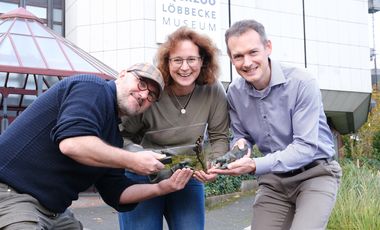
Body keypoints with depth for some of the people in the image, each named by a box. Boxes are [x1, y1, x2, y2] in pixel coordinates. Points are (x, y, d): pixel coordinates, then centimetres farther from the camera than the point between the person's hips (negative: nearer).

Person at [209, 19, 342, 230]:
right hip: (273, 178, 5)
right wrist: (240, 144, -15)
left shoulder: (302, 83, -20)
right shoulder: (235, 92, -4)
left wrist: (255, 166, -35)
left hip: (315, 173, -4)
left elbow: (306, 147, -24)